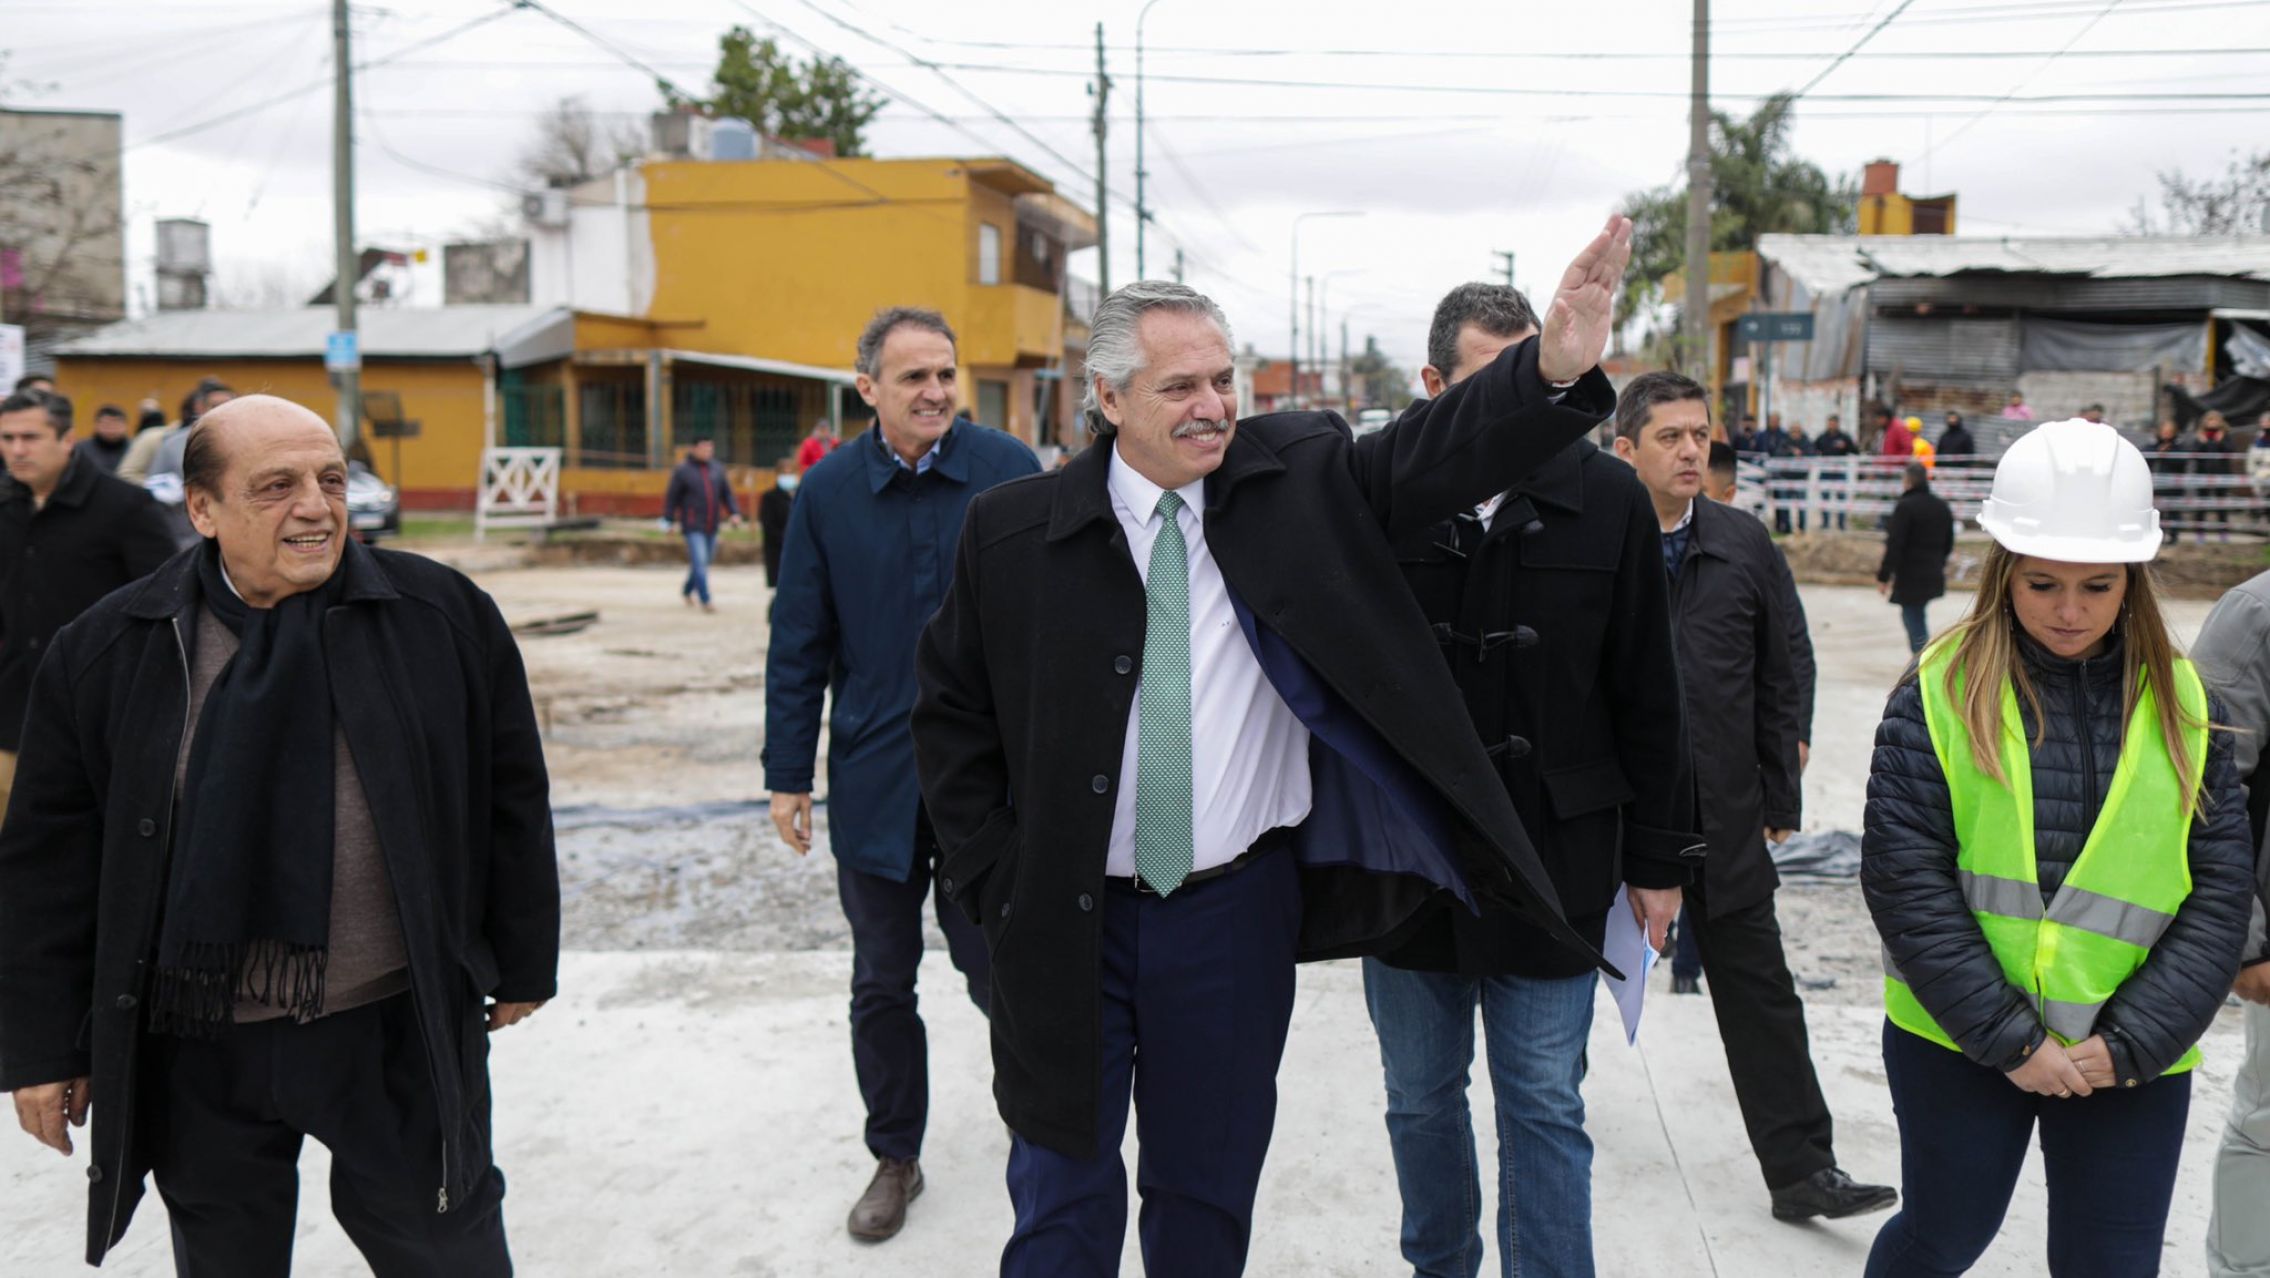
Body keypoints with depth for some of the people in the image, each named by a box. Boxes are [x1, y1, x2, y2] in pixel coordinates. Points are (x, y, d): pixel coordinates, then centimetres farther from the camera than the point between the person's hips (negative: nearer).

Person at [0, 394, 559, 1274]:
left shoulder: (444, 616, -5)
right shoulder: (105, 653, -2)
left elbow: (512, 799, 3)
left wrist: (522, 967, 6)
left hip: (402, 1029, -1)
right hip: (194, 1049, 2)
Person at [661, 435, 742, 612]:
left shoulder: (717, 469, 9)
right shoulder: (682, 471, -4)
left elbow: (727, 493, 13)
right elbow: (671, 496, -1)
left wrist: (734, 513, 0)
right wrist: (672, 520, -6)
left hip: (712, 526, 5)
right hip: (693, 526, -5)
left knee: (704, 561, 14)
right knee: (699, 562, -12)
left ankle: (687, 590, 37)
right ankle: (705, 601, -10)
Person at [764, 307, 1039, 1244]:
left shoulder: (1010, 471, -6)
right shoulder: (826, 491, -1)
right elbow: (799, 642, 4)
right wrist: (787, 773, 3)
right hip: (874, 775, 2)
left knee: (995, 966, 5)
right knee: (881, 984, 13)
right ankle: (895, 1156, 32)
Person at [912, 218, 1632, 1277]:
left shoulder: (1295, 480, -3)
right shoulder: (1014, 533, -6)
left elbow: (1434, 452, -16)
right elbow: (953, 714, 2)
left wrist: (1557, 366, -35)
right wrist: (995, 883, -3)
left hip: (1237, 912, 1)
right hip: (1065, 924, -1)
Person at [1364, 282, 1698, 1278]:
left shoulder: (1607, 499, -5)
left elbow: (1648, 698, 1)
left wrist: (1659, 858, 4)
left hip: (1553, 860, -1)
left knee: (1544, 1111, 8)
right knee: (1420, 1099, 17)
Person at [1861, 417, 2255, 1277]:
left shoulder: (2183, 706, 1)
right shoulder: (1941, 694, -7)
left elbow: (2221, 891, -1)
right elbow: (1906, 881, -11)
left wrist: (2131, 1042, -10)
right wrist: (2008, 1037, -13)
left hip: (2134, 1061, 2)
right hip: (1956, 1042, -2)